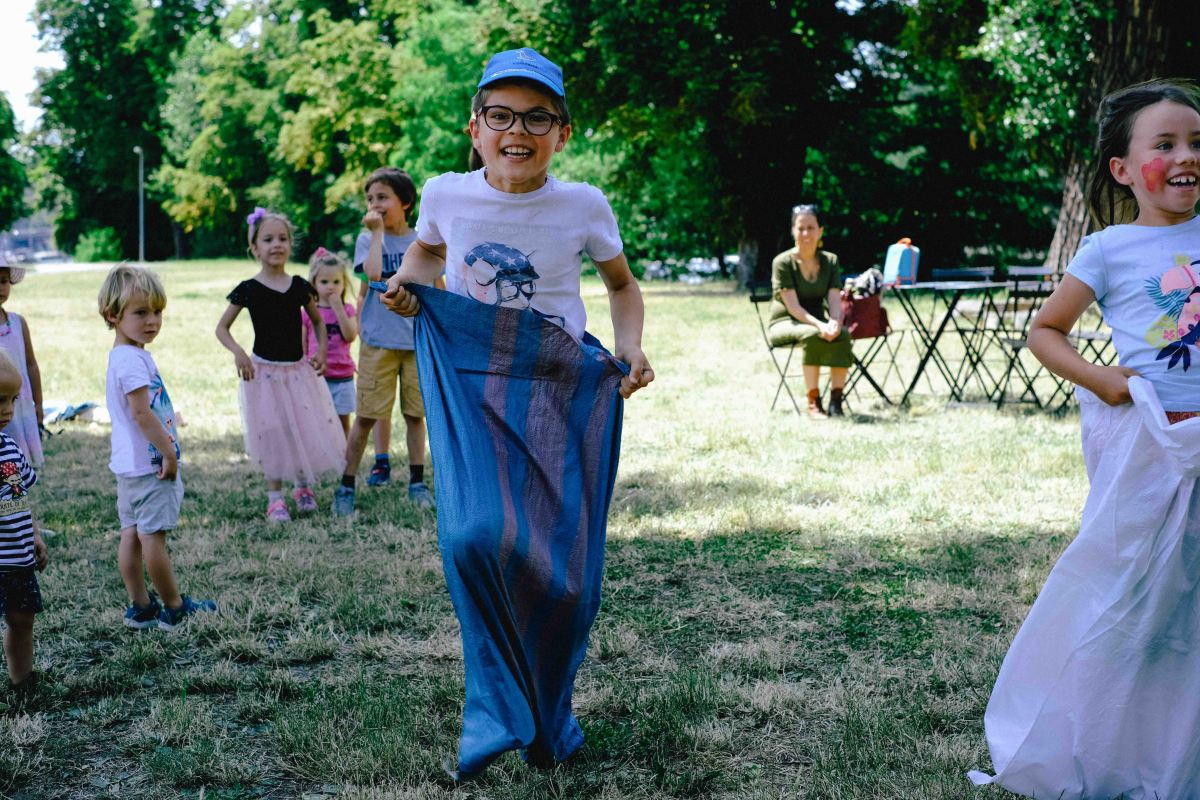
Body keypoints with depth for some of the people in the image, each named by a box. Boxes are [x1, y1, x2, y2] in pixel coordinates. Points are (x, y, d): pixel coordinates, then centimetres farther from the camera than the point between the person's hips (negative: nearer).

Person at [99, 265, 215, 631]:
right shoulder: (132, 359, -19)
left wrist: (165, 449, 18)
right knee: (154, 535, -2)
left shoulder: (125, 355, 13)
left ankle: (140, 607, 19)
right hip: (148, 463, -10)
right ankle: (174, 609, 6)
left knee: (132, 533, 12)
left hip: (130, 463, 10)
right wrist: (169, 453, -18)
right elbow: (141, 412, -23)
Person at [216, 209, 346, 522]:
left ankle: (302, 487, 27)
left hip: (298, 369, 3)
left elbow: (318, 322, 15)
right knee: (272, 435, 1)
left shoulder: (299, 286, 0)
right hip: (264, 371, -3)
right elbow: (221, 327, -1)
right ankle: (275, 497, 13)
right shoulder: (248, 289, -7)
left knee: (308, 430, 5)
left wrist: (321, 351, 0)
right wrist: (238, 352, -17)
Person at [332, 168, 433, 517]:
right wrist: (376, 232, -14)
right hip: (379, 341, -2)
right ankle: (346, 486, 6)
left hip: (418, 340, 2)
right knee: (367, 416, -2)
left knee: (415, 413, 9)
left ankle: (417, 482, 21)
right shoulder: (368, 239, 0)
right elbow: (373, 272, -21)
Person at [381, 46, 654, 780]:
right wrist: (405, 285, 2)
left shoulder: (584, 207, -5)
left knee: (566, 573, 0)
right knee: (475, 535, -24)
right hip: (469, 385, 0)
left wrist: (632, 350, -3)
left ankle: (548, 719, 28)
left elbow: (623, 285, 13)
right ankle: (498, 713, -4)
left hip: (562, 391, 0)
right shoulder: (446, 195, -2)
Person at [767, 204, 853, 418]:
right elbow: (793, 306, -18)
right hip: (784, 323, -4)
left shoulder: (830, 261, 4)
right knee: (812, 335, -37)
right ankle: (813, 402, -32)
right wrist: (819, 325, -33)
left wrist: (834, 322, -29)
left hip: (816, 321, 4)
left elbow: (835, 300, -6)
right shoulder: (782, 262, -10)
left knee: (843, 335, -30)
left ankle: (836, 400, -26)